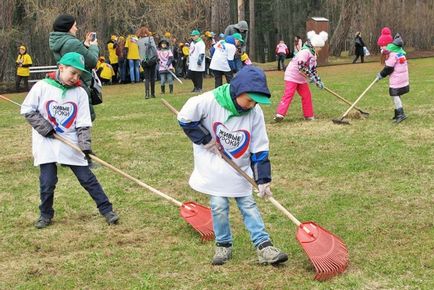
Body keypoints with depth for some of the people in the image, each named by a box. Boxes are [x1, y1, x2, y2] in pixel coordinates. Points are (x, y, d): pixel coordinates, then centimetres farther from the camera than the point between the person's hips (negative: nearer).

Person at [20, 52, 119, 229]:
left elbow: (83, 123, -3)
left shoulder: (80, 93, -2)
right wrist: (44, 127, -11)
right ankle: (46, 214, 21)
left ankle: (106, 210, 9)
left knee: (87, 178, 2)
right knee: (47, 181, 0)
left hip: (71, 145, 1)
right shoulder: (42, 87, -7)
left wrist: (85, 145, -14)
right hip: (46, 144, -1)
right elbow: (27, 109, -3)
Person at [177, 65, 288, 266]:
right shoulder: (209, 101, -22)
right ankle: (223, 245, 17)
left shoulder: (255, 113, -13)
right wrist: (206, 140, -13)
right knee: (219, 206, -1)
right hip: (213, 166, -2)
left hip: (240, 168, 2)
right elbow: (185, 118, -11)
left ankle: (264, 245, 7)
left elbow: (259, 149, -8)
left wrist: (263, 179, -10)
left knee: (248, 204, 4)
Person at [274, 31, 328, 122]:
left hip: (301, 78, 9)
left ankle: (309, 116, 14)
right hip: (292, 76, -9)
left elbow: (313, 69, 12)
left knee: (307, 95, 7)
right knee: (288, 95, -17)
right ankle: (279, 114, -22)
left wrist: (318, 81, 5)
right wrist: (310, 76, -27)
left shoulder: (313, 55, 9)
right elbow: (301, 66, -30)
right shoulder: (305, 52, -21)